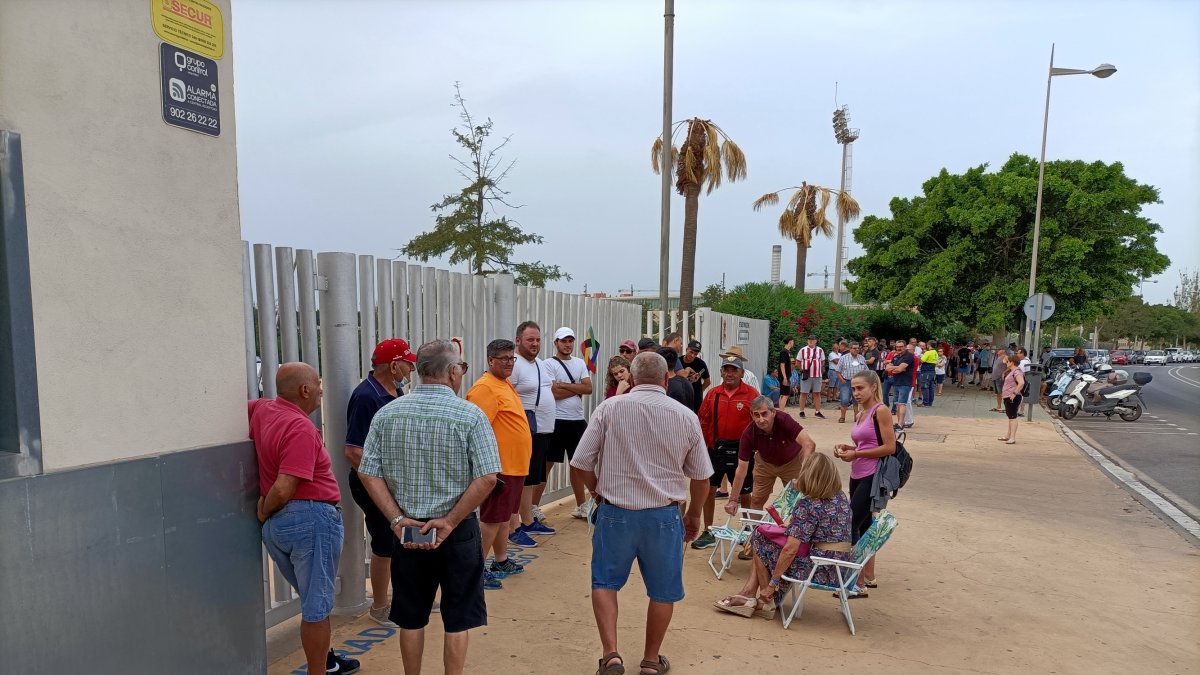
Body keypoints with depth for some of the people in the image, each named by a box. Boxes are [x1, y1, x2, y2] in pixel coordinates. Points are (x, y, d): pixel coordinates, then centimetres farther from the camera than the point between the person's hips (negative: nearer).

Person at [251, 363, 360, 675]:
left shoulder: (262, 409, 3)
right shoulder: (301, 427, -22)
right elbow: (283, 489, -28)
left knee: (314, 598, 26)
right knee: (317, 606, 5)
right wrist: (264, 512, -7)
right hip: (310, 519, -9)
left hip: (277, 523, 10)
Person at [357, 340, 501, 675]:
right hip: (457, 532, -3)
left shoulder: (387, 414, -2)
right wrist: (449, 522, -13)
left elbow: (368, 474, -4)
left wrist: (398, 519, -6)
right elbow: (487, 478, -19)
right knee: (457, 621, 12)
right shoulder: (470, 415, -13)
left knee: (411, 618, 18)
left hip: (407, 530, 4)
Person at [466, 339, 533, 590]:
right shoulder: (485, 387, -18)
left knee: (506, 517, 19)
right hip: (500, 468, -10)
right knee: (491, 519, -2)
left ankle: (501, 562, 33)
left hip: (515, 466, 10)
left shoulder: (506, 384, 14)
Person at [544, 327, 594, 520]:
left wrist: (565, 385, -12)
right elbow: (554, 392, -18)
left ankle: (580, 507, 28)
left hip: (578, 421, 6)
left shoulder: (580, 363, 10)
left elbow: (589, 389, -3)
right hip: (556, 421, -6)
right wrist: (578, 388, -7)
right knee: (546, 464, -1)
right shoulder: (549, 364, -6)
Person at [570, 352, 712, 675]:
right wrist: (694, 515, 22)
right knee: (663, 591, 18)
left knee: (604, 582, 18)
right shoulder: (686, 416, -2)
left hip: (615, 512, -1)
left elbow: (580, 464, -6)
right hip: (663, 515, 1)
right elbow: (701, 477, 6)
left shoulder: (609, 408, -7)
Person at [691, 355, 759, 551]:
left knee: (743, 493, 11)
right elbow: (704, 421, 6)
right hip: (715, 448, 3)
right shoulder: (712, 394, 3)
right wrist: (705, 446, 1)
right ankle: (708, 534, 21)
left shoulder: (751, 394, -7)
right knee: (708, 490, 6)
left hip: (740, 449, -3)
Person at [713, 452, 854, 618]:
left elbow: (791, 549, -20)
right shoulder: (842, 497, 6)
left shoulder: (808, 504, -18)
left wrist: (772, 584, -12)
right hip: (840, 567, 9)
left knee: (760, 539, 6)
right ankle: (749, 593, 11)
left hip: (820, 571, -8)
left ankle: (767, 603, 13)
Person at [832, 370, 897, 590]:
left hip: (873, 477, -9)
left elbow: (890, 447, -17)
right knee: (863, 526, 15)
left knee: (850, 525, -10)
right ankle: (868, 576, 27)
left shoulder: (881, 411, -11)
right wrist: (848, 448, 4)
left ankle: (858, 582, -2)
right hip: (857, 476, 9)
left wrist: (856, 454, -16)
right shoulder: (860, 415, 13)